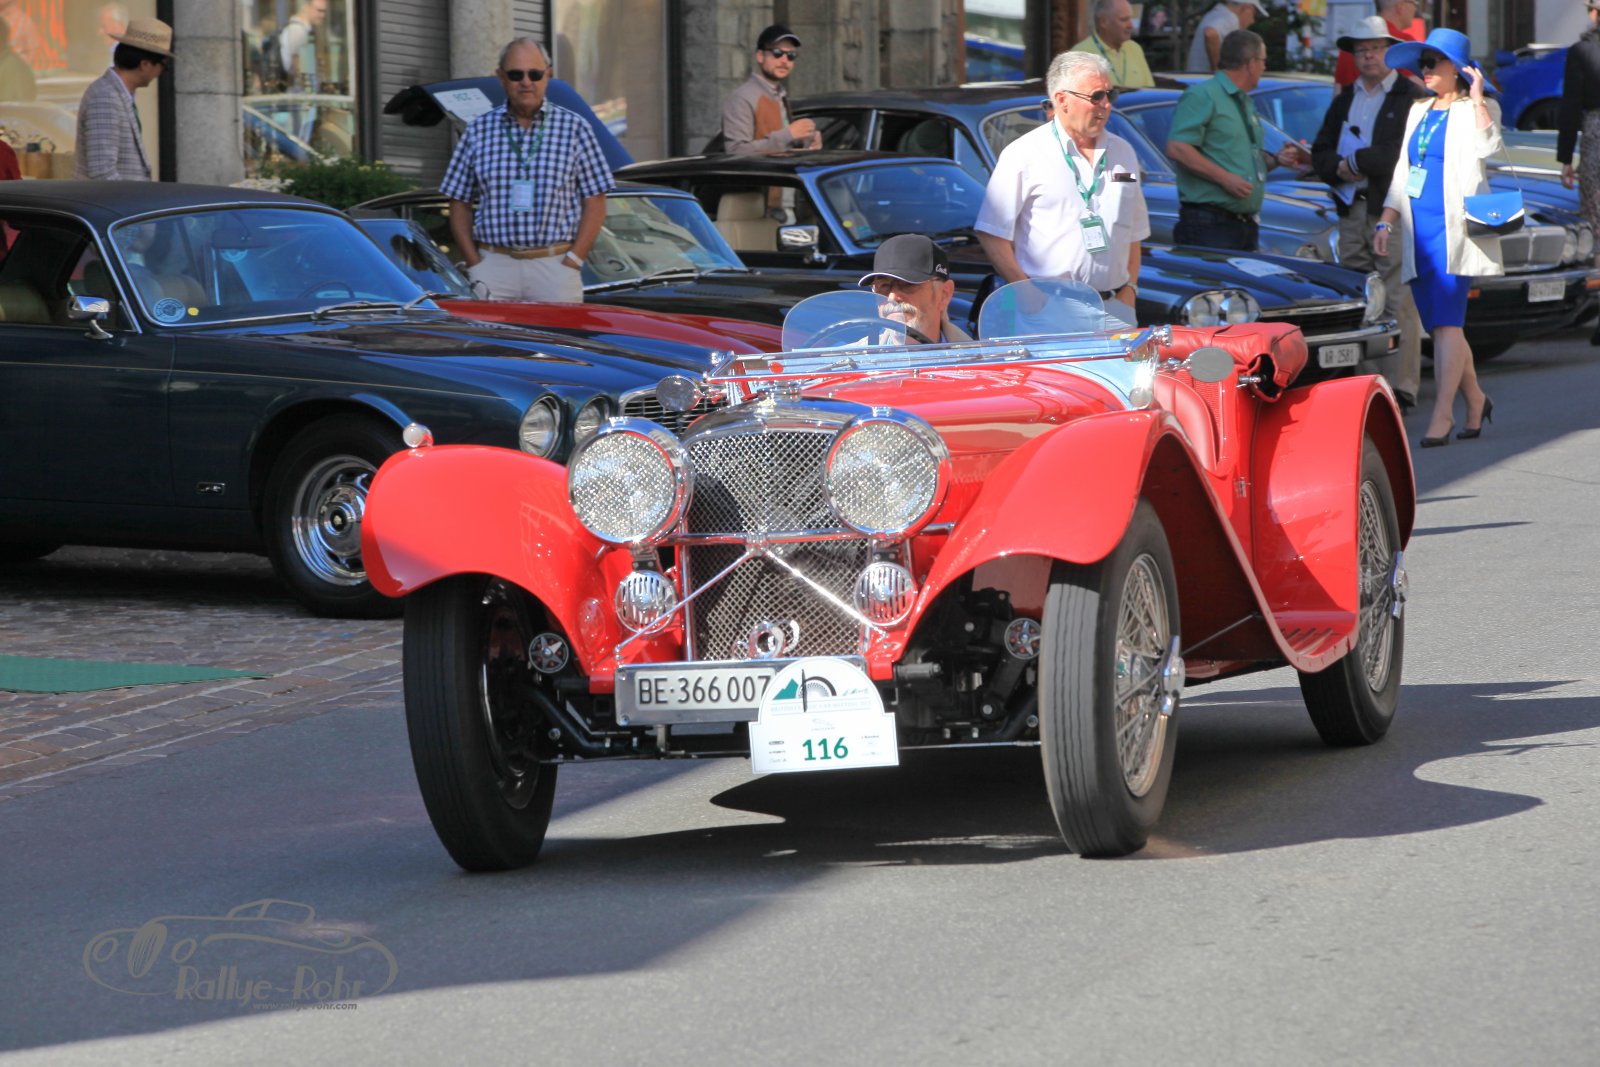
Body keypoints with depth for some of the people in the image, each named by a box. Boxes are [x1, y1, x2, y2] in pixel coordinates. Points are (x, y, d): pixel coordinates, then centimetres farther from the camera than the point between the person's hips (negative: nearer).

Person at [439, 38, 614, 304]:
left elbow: (595, 203, 5)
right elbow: (459, 204, 13)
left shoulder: (574, 128, 7)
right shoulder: (478, 130, 11)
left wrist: (573, 260, -6)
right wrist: (475, 263, 0)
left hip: (555, 266, -1)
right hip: (493, 265, 1)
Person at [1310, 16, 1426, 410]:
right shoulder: (1344, 100, 20)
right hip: (1352, 212, 6)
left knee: (1399, 305, -7)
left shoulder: (1411, 98, -1)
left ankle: (1402, 388, -6)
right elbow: (1320, 153, 15)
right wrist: (1340, 168, -7)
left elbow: (1403, 152, -14)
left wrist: (1355, 161, -10)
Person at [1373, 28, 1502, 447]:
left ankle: (1442, 414, -16)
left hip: (1456, 229, -7)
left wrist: (1477, 99, -19)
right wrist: (1386, 223, 13)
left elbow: (1487, 146, -22)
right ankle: (1475, 400, 23)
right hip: (1419, 233, 7)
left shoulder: (1477, 109, -1)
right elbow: (1402, 173, 22)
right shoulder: (1419, 112, 19)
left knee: (1446, 322, -14)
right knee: (1440, 325, 8)